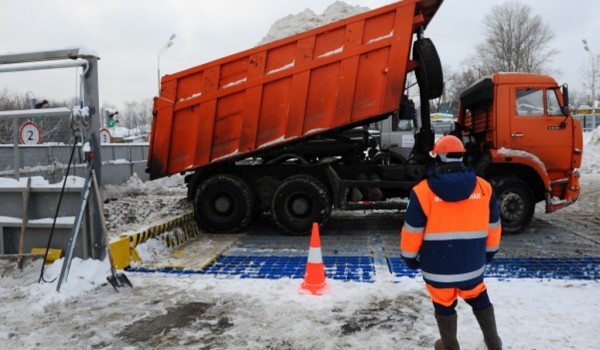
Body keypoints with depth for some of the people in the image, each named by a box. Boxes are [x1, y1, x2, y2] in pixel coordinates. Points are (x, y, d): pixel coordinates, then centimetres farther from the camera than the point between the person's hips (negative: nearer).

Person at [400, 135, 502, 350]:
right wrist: (489, 252, 23)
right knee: (480, 301, 26)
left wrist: (410, 257, 7)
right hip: (472, 263, 3)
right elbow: (493, 227, 7)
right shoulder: (484, 187, -3)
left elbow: (412, 232, -9)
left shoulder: (422, 191, -14)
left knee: (444, 307, 18)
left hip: (438, 265, -2)